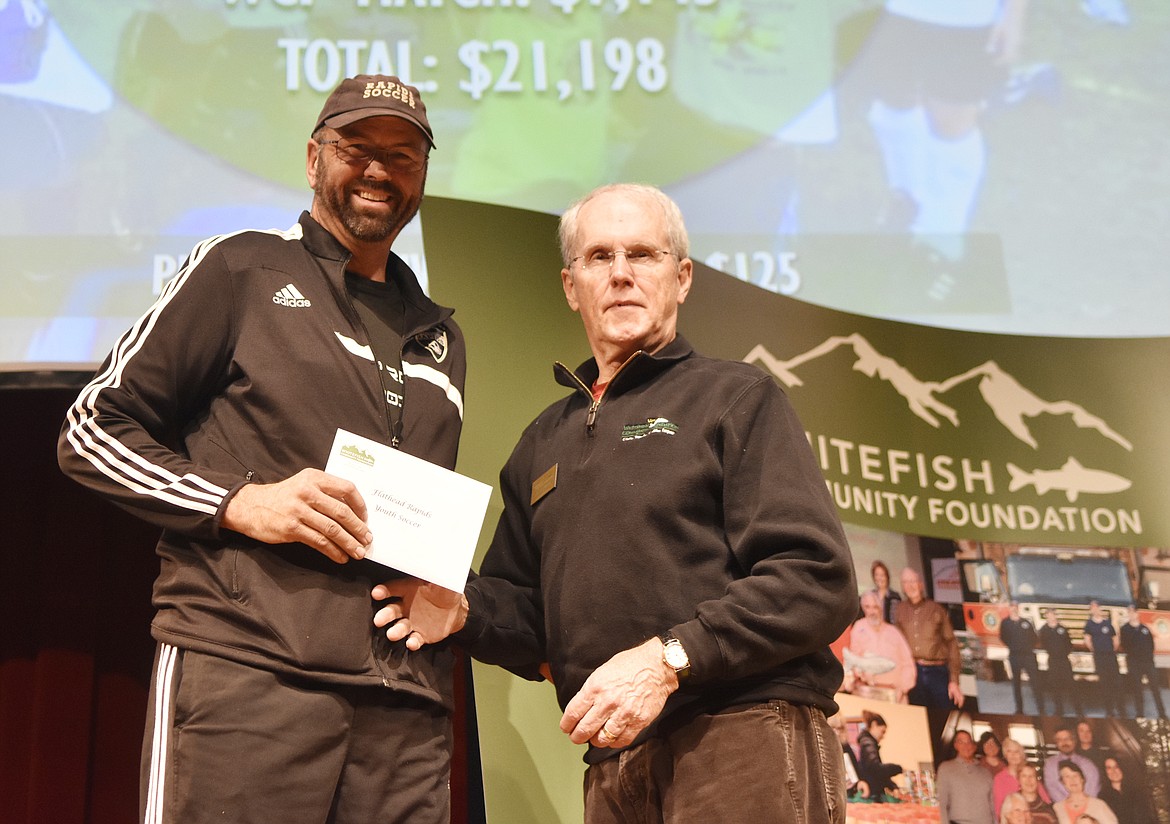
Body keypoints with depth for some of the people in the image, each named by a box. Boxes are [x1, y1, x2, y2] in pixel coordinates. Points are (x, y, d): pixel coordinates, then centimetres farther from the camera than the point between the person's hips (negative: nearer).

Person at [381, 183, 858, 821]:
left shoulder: (736, 398, 1)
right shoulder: (544, 443, 20)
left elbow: (818, 578, -10)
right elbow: (526, 610, 21)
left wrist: (667, 659, -19)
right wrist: (465, 611, -1)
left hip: (743, 740, -5)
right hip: (613, 764, 5)